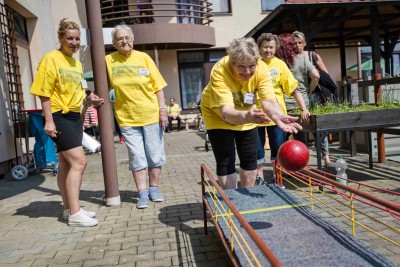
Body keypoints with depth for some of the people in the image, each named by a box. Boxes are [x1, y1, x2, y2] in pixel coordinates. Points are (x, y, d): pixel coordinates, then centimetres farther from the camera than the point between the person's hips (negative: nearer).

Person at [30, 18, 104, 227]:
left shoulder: (77, 64, 16)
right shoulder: (51, 58, -7)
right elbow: (44, 92, -12)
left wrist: (89, 98, 5)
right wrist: (49, 120, -18)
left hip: (75, 117, 8)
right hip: (59, 117, -8)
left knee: (66, 164, 12)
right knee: (79, 161, -15)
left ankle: (69, 208, 20)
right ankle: (75, 214, -9)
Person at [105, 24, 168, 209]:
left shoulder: (143, 57, -2)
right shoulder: (108, 60, 0)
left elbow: (158, 86, 0)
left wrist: (162, 109, -6)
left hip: (151, 115, 0)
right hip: (127, 118, 0)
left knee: (155, 154, 8)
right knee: (137, 157, 4)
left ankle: (154, 189, 23)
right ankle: (142, 193, 14)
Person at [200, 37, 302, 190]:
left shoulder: (262, 68, -25)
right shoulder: (219, 71, -35)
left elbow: (268, 101, -35)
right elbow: (226, 111, -45)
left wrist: (278, 117, -57)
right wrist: (246, 116, -66)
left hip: (246, 113, 4)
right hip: (218, 114, -3)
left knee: (250, 160, 6)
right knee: (225, 163, -7)